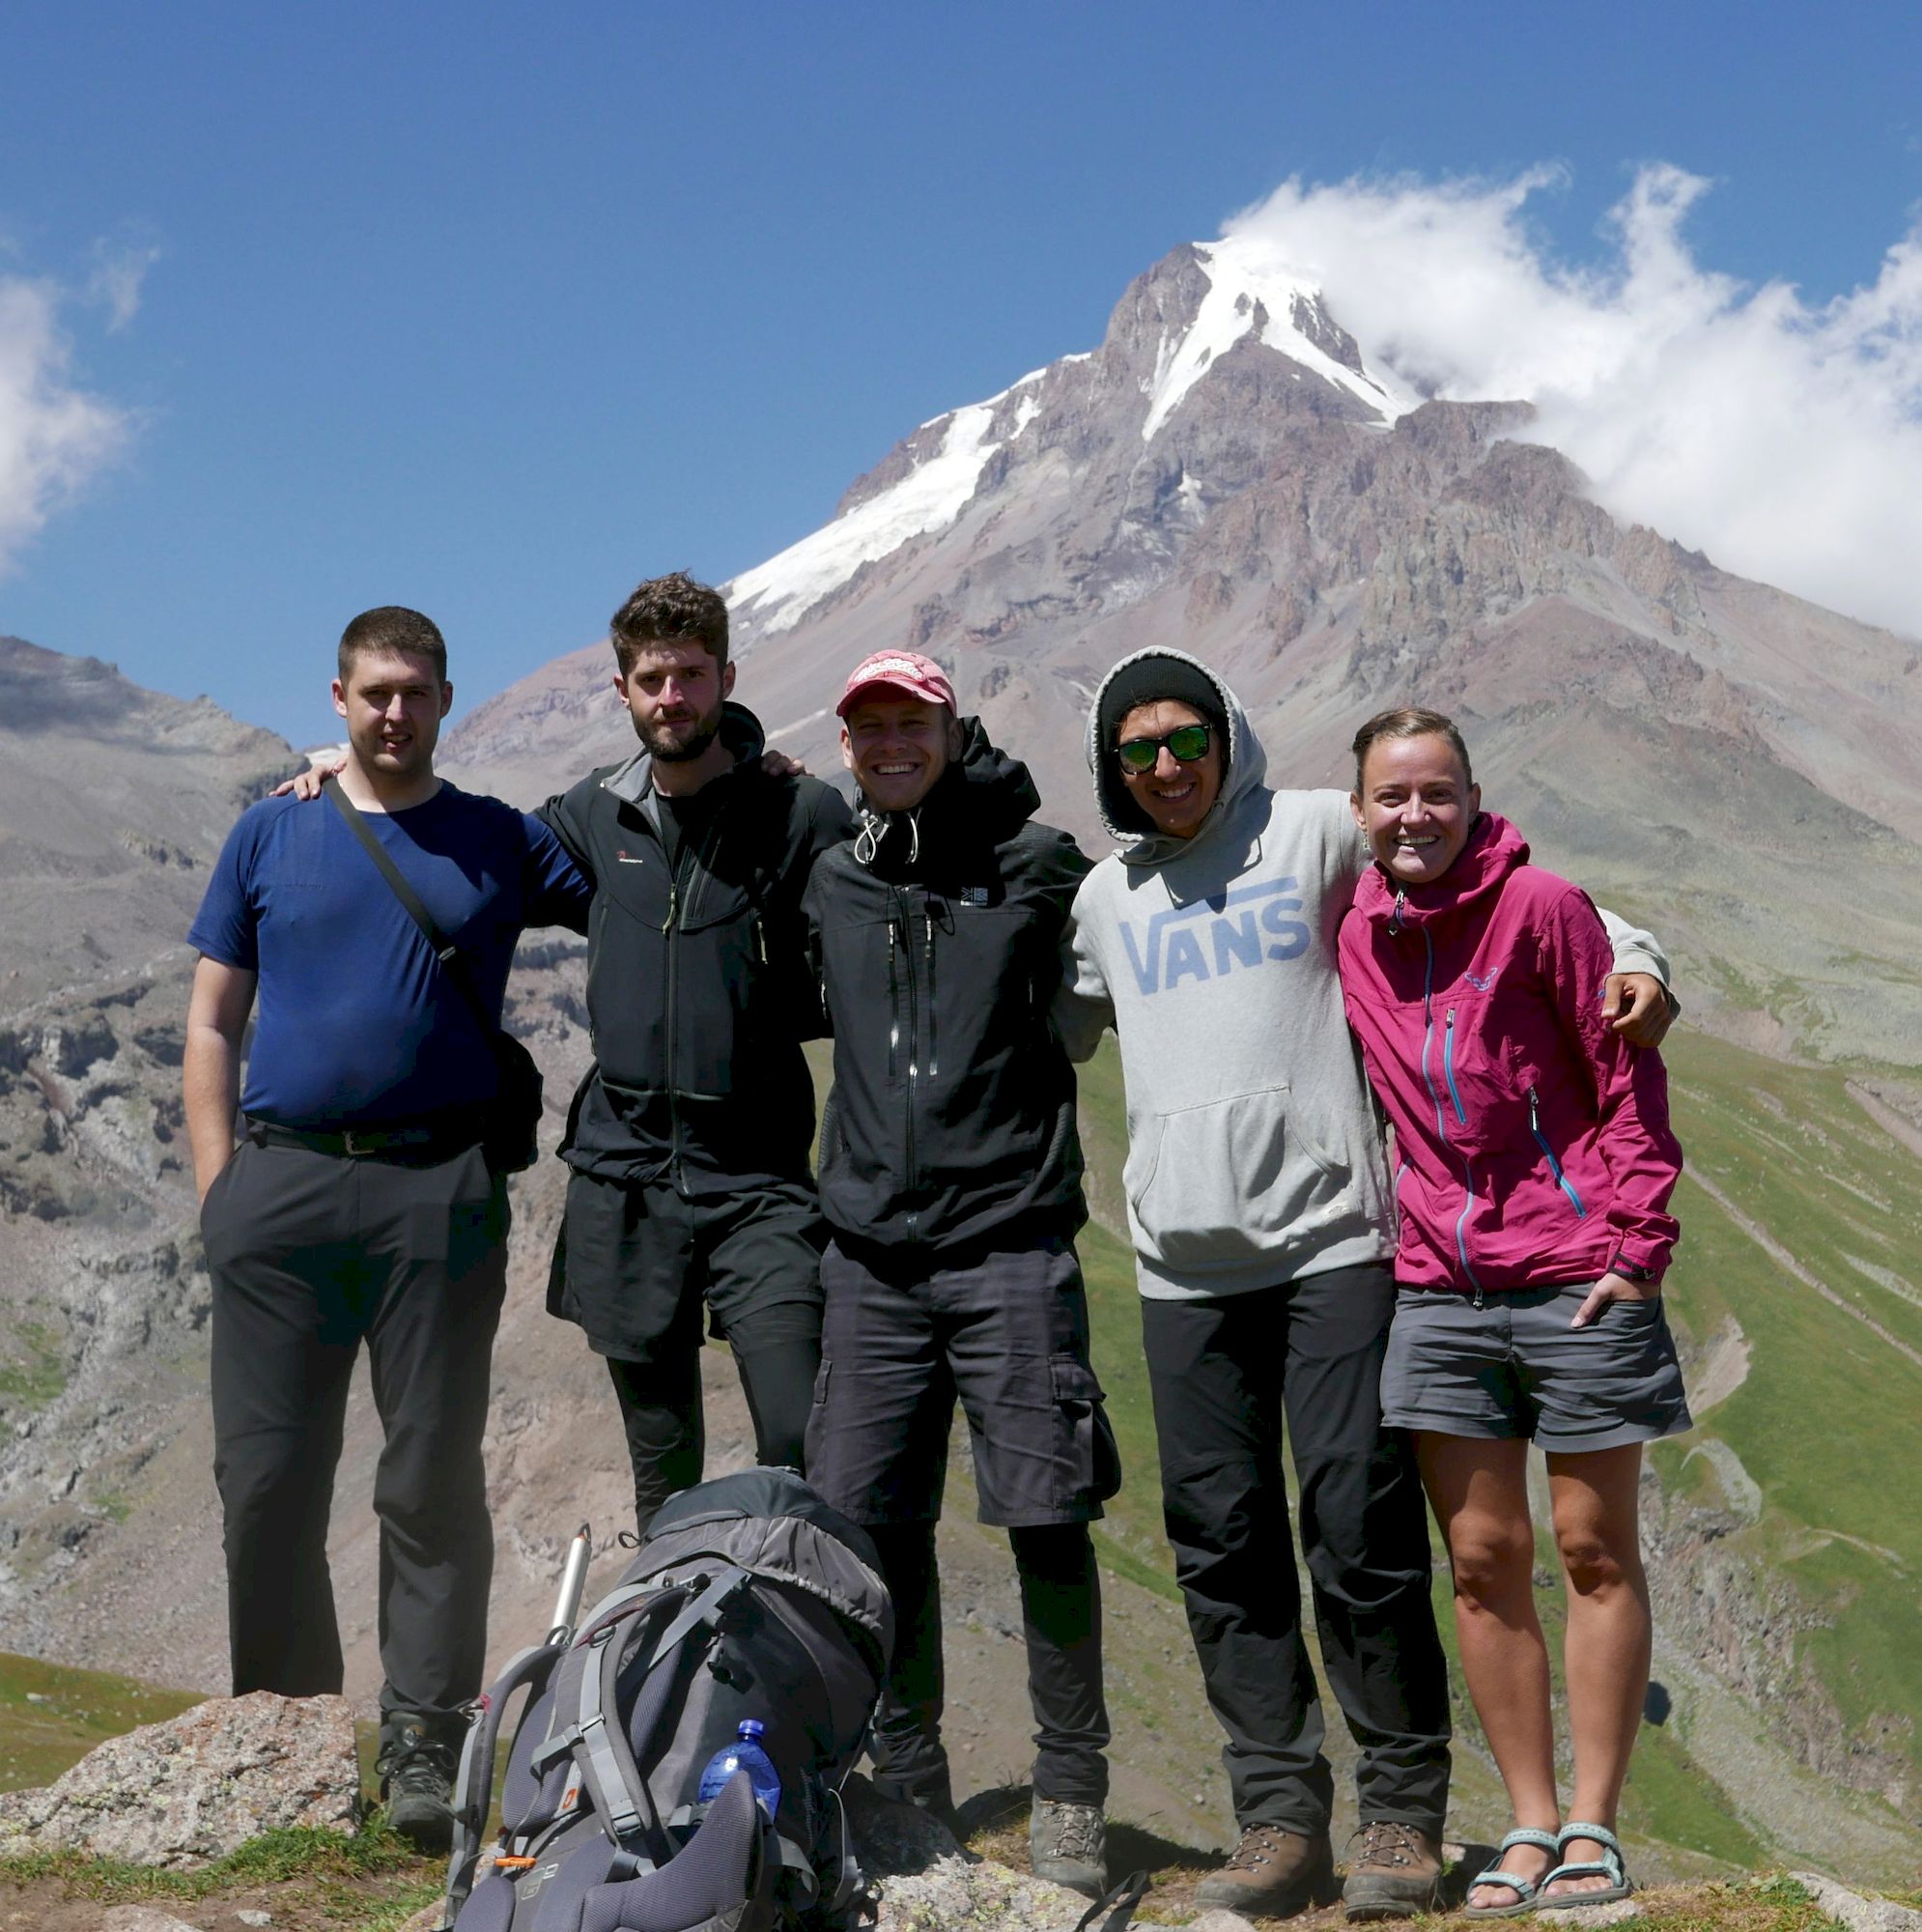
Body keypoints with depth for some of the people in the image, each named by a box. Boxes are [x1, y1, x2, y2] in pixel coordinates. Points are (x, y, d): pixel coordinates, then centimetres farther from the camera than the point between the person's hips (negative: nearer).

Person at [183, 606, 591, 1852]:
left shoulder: (500, 842, 10)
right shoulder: (269, 836, 11)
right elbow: (213, 1022, 11)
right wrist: (218, 1185, 2)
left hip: (439, 1192, -1)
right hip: (281, 1186, 1)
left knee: (433, 1478, 1)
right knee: (266, 1477, 3)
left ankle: (423, 1738, 8)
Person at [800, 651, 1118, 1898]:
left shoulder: (1033, 868, 1)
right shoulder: (832, 885, 13)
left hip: (1011, 1247, -4)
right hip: (873, 1260, 4)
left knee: (1047, 1520, -5)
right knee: (872, 1525, 3)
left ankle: (1071, 1797, 8)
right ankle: (909, 1788, 17)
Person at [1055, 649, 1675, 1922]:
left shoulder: (1320, 833, 5)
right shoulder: (1107, 897, 17)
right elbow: (1041, 1038, 29)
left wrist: (1630, 958, -6)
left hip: (1331, 1239, -4)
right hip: (1184, 1266, 4)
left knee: (1360, 1528, -6)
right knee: (1223, 1543, 3)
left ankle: (1404, 1811, 7)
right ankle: (1281, 1818, 10)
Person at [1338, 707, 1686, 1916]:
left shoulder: (1540, 907, -7)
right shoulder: (1358, 935, 8)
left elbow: (1629, 1078, -6)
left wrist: (1638, 1244, -11)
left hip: (1576, 1275, -4)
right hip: (1441, 1285, 5)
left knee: (1595, 1549, 4)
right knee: (1485, 1558, 6)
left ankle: (1594, 1826, 13)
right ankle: (1531, 1826, 16)